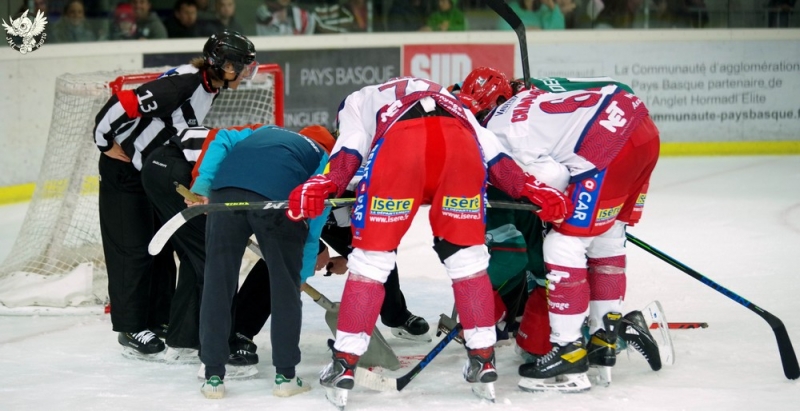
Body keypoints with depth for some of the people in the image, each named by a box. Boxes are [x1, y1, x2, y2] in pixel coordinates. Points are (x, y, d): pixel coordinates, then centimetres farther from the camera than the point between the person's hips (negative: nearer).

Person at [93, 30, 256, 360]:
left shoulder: (210, 88, 1)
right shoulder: (182, 83, -29)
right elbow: (124, 104, -31)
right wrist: (108, 142, -17)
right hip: (124, 171, -9)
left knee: (161, 246, 12)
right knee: (133, 249, -4)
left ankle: (160, 319, 21)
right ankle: (131, 328, 3)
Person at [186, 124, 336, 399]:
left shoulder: (267, 131, 40)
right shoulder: (323, 158, 30)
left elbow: (222, 141, 22)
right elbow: (316, 220, 19)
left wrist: (202, 185, 14)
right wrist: (304, 272, 24)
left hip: (225, 190, 3)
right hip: (278, 198, -3)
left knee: (218, 280, 10)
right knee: (285, 285, 13)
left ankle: (213, 376, 13)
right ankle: (285, 376, 17)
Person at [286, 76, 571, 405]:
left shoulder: (358, 101, 37)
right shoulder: (449, 100, 46)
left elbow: (352, 147, 13)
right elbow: (492, 154, 30)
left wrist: (325, 184, -1)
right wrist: (532, 190, 24)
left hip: (399, 142, -2)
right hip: (459, 143, 3)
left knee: (372, 256, 8)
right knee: (465, 254, 18)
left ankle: (344, 365, 7)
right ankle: (484, 361, 17)